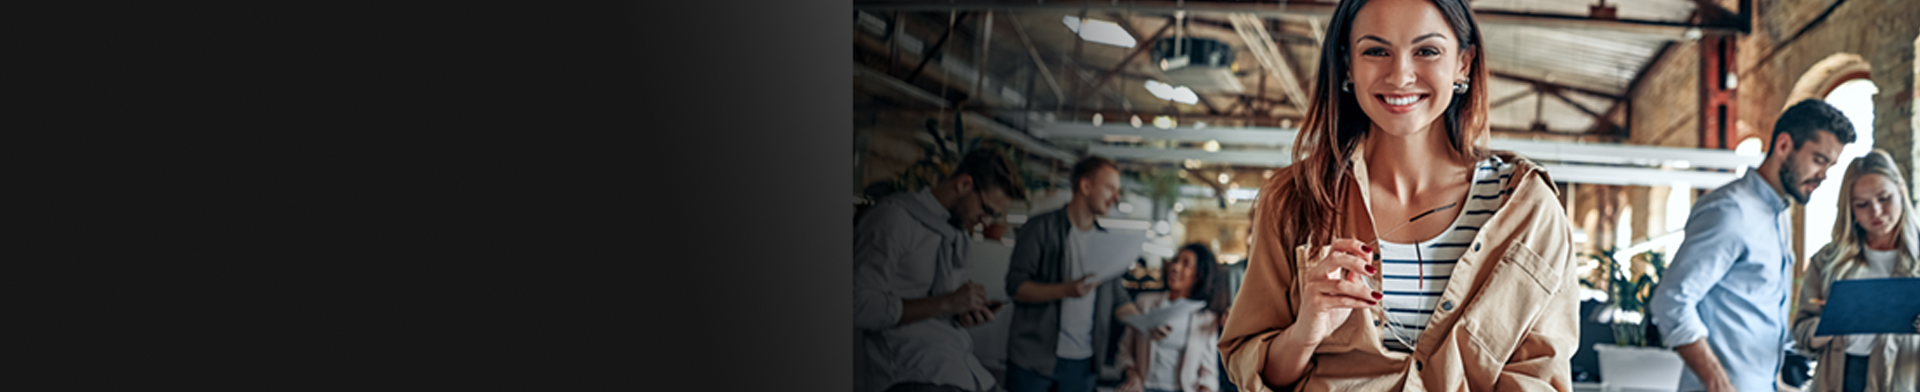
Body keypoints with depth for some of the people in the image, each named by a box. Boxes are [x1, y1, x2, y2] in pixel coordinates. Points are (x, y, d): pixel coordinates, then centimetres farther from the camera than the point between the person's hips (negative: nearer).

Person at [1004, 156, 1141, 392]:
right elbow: (1016, 286, -11)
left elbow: (1117, 298, 15)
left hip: (1082, 363, 5)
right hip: (1034, 360, -5)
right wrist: (1066, 290, -25)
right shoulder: (1041, 228, -3)